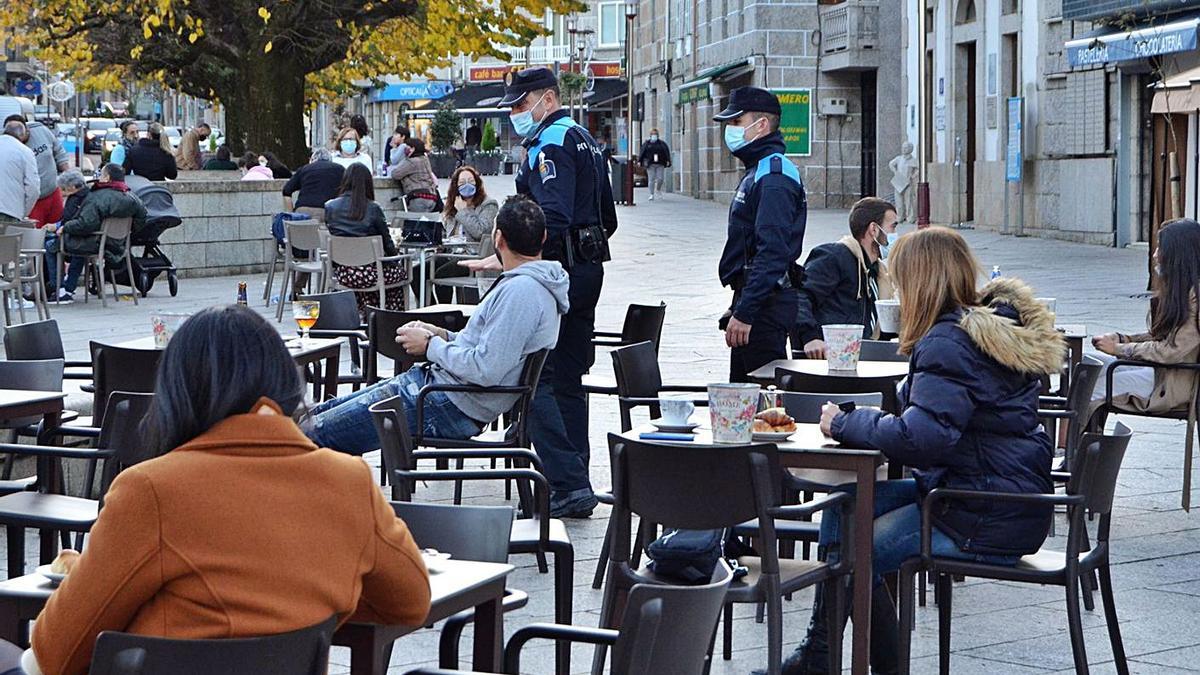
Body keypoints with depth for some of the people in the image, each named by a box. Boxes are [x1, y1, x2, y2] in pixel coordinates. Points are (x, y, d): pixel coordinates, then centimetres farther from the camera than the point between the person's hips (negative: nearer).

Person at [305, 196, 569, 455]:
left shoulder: (521, 291, -21)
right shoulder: (531, 283, 12)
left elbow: (486, 371, -27)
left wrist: (431, 346, -12)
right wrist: (443, 336, 8)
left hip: (453, 408, -11)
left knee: (315, 430, -8)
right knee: (319, 414, 16)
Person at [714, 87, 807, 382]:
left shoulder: (773, 177, -17)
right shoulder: (759, 171, 18)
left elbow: (772, 252, -25)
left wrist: (744, 313, -27)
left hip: (765, 307, -11)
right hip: (754, 299, 11)